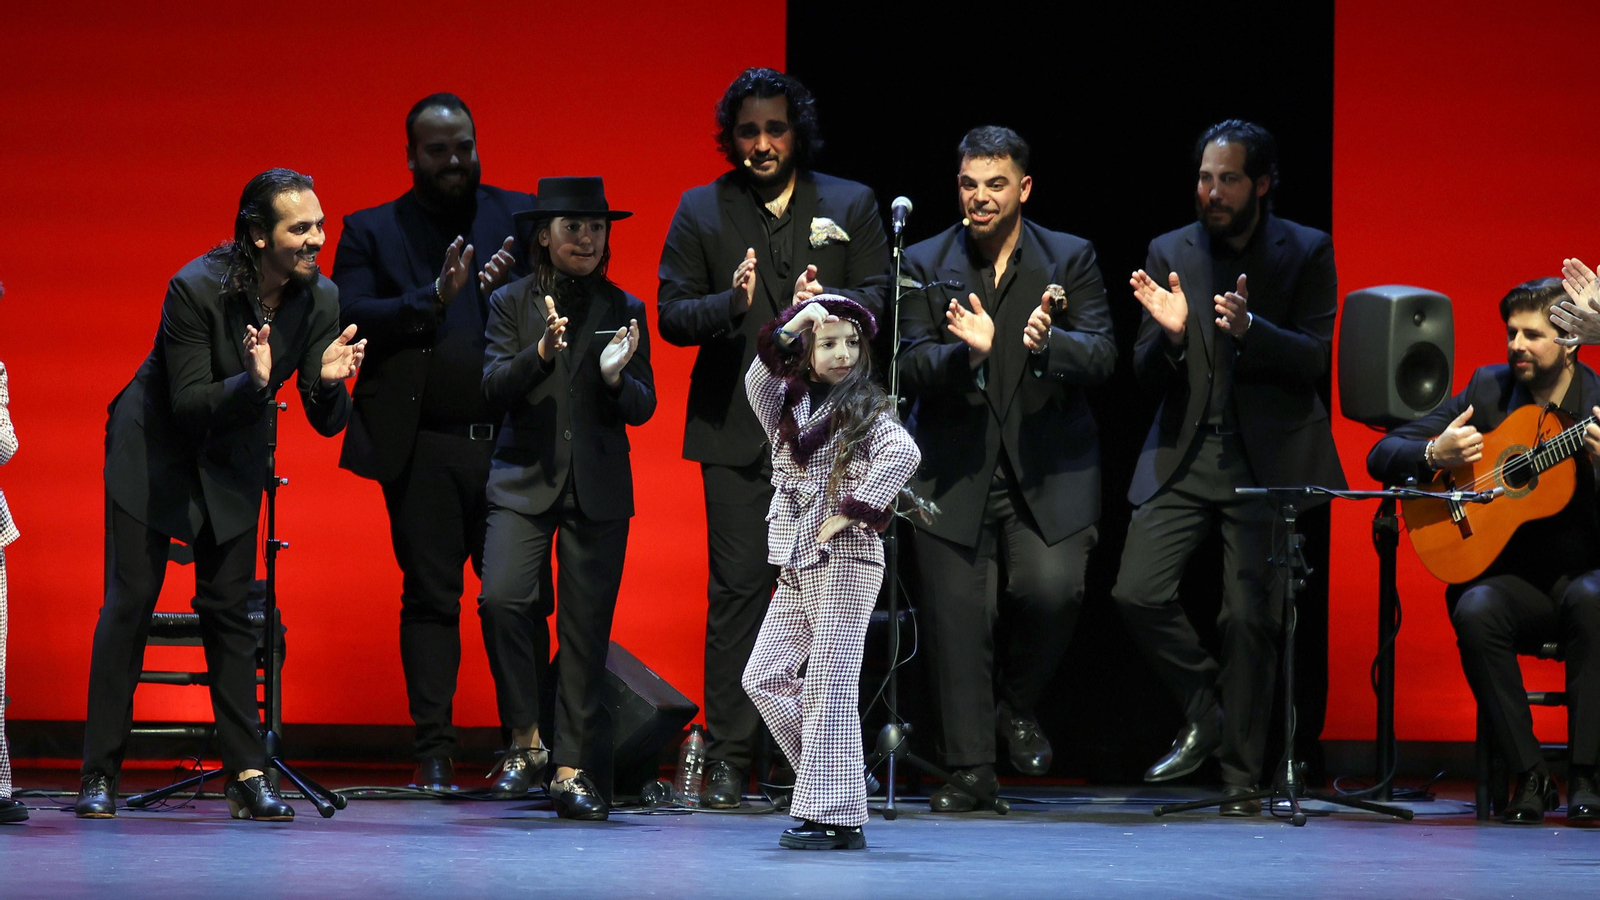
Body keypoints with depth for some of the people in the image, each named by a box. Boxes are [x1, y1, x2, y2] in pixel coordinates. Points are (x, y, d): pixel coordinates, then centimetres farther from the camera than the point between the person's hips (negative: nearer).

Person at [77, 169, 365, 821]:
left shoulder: (320, 299, -13)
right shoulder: (196, 288, -26)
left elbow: (328, 423, -10)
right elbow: (189, 405, -25)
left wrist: (329, 382, -32)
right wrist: (253, 382, -42)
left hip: (231, 462, 4)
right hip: (154, 452, -4)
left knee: (229, 609, 1)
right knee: (129, 603, -5)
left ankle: (248, 777, 0)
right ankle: (100, 775, -1)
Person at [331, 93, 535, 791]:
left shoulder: (522, 217, 12)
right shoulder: (371, 231, 10)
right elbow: (349, 319, -3)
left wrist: (510, 292, -12)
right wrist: (431, 300, -14)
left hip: (511, 440, 0)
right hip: (422, 447, 0)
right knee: (429, 597, 1)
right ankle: (434, 752, 5)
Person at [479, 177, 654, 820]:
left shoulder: (624, 311, 9)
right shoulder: (511, 303, 7)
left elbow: (642, 409, 6)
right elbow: (494, 387, -4)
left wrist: (617, 377, -15)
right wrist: (541, 351, -21)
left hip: (598, 488, 1)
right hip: (525, 478, -1)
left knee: (586, 629, -1)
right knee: (502, 598, -21)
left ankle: (574, 768, 5)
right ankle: (525, 735, -5)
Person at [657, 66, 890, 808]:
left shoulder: (851, 205, 10)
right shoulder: (701, 211, 9)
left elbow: (881, 297, 4)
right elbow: (672, 313, 4)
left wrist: (830, 300, -17)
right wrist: (731, 303, -16)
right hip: (737, 431, 0)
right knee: (737, 588, -4)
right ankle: (728, 760, 0)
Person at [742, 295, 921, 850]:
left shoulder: (867, 410, -4)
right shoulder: (788, 408, 13)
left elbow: (904, 454, -23)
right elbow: (757, 382, -8)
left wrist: (853, 510, -21)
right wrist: (790, 327, -18)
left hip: (845, 560, -7)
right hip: (797, 567, 7)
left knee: (829, 683, -9)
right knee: (764, 678, 7)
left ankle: (838, 818, -8)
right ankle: (829, 778, 16)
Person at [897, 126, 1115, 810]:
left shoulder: (1071, 260, 4)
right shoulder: (925, 265, 4)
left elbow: (1102, 355, -5)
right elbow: (909, 368, -4)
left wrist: (1050, 344, -26)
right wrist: (966, 352, -24)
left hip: (1047, 469, 0)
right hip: (956, 468, 1)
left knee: (1052, 590, -18)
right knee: (957, 617, -2)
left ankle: (1017, 704, 13)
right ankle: (970, 766, 10)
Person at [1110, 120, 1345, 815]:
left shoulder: (1307, 253, 1)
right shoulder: (1169, 253, 7)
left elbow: (1315, 360, -7)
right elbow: (1149, 378, 6)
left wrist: (1249, 328, -24)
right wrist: (1168, 333, -16)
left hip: (1268, 458, -3)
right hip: (1184, 456, 3)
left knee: (1249, 616, -6)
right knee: (1137, 594, -10)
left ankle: (1240, 777, 7)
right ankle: (1205, 712, 14)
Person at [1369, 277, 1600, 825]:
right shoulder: (1488, 390, 5)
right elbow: (1381, 458, 4)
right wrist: (1434, 456, -16)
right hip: (1511, 575, 2)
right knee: (1476, 610, -32)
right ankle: (1529, 776, -21)